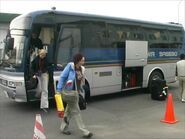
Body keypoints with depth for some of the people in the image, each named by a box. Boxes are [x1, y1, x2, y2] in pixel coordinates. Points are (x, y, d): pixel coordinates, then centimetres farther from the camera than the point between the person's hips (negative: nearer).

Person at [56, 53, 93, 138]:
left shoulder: (81, 69, 4)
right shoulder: (70, 66, -15)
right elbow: (62, 77, -14)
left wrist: (81, 78, -3)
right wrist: (59, 89, -17)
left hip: (76, 92, 8)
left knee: (69, 110, 17)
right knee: (76, 111, -2)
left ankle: (63, 128, 33)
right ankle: (85, 131, 2)